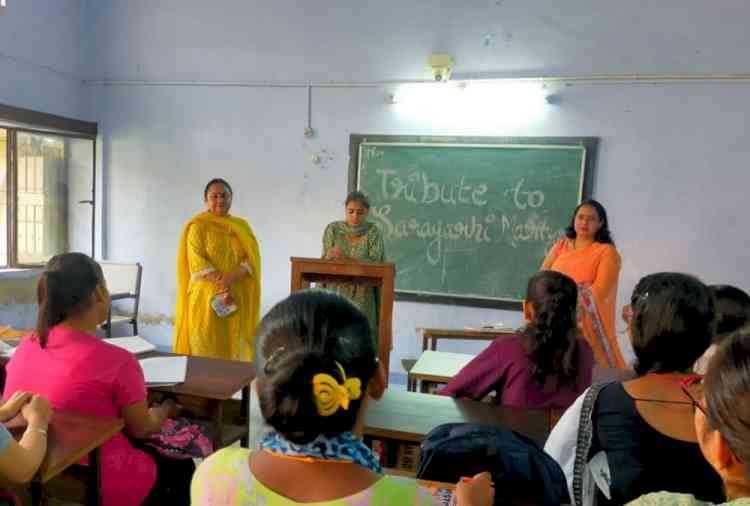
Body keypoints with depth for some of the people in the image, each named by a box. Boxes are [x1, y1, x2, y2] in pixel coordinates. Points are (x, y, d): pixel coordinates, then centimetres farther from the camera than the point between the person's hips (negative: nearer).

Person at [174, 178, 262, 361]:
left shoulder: (242, 226, 11)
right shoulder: (198, 226, 1)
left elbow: (253, 258, 0)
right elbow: (197, 263, -9)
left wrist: (231, 278, -18)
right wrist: (222, 286, -20)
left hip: (238, 298, 4)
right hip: (207, 297, -3)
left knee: (234, 347, 6)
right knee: (206, 350, -1)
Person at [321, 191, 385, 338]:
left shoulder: (373, 232, -1)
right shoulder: (333, 229, 3)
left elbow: (374, 262, -12)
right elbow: (325, 261, 0)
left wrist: (345, 258, -25)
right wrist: (329, 257, -24)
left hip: (361, 297, -1)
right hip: (335, 293, 1)